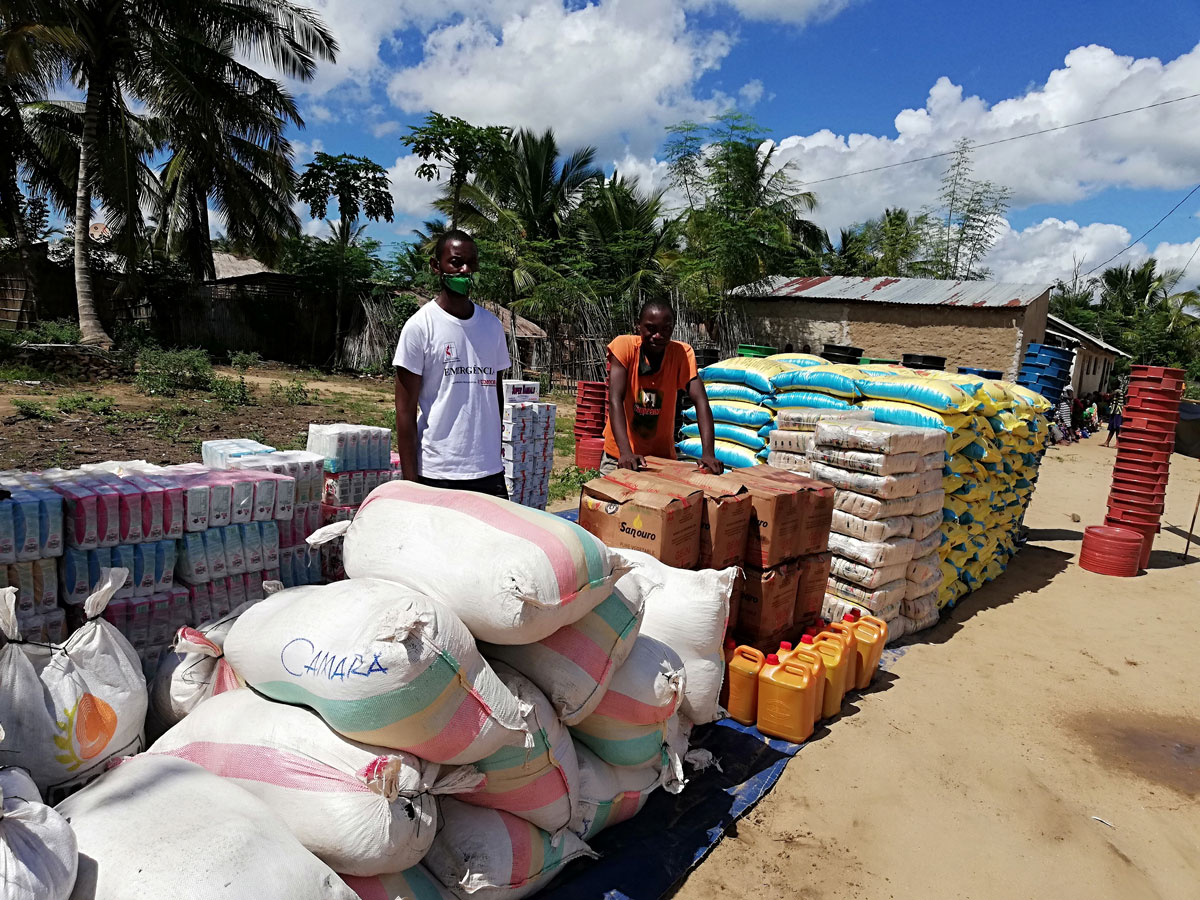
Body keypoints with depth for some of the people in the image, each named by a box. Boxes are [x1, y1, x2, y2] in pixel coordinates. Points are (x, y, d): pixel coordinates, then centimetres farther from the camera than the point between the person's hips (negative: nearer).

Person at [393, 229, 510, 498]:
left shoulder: (492, 325, 10)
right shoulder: (420, 326, -5)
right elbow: (405, 409, -5)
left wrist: (496, 459, 15)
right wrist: (410, 480, -8)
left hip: (489, 471, 4)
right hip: (438, 474, -4)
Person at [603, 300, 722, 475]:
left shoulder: (682, 353, -12)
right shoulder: (624, 346, -16)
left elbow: (700, 401, -19)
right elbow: (615, 400, -24)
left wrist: (708, 453, -33)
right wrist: (626, 453, -37)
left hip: (662, 456, 1)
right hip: (620, 456, -1)